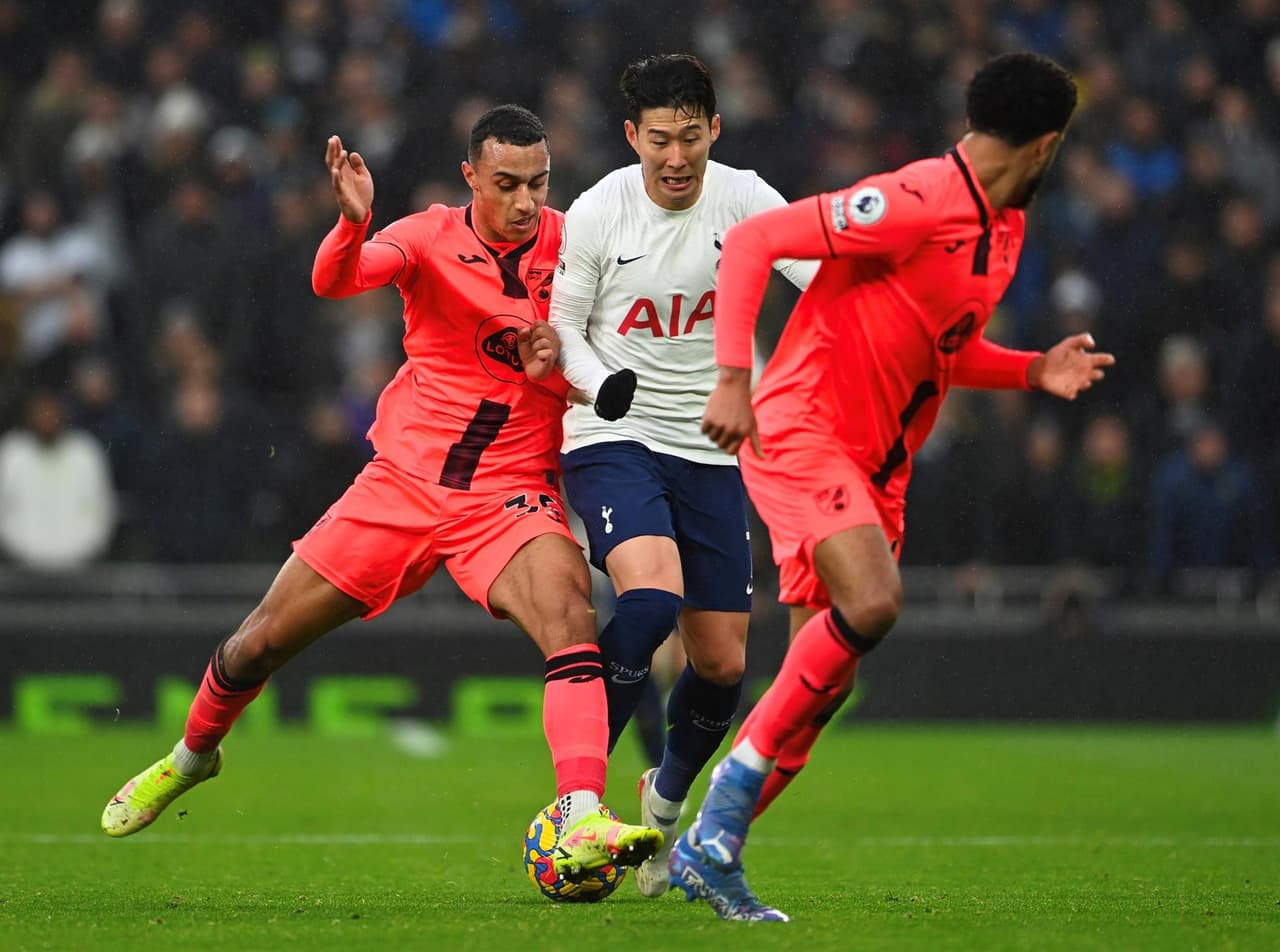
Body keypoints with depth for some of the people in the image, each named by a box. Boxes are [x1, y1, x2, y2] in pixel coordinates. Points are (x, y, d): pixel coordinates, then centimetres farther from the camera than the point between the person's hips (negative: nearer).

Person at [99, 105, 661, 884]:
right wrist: (353, 222, -47)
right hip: (404, 479, 1)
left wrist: (562, 365, -18)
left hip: (512, 496, -1)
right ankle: (192, 755, 38)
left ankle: (582, 823, -40)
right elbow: (335, 280, -25)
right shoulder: (430, 236, -7)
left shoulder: (568, 243, -4)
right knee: (262, 642, 8)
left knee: (572, 621, -30)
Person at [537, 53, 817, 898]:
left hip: (710, 450, 3)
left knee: (723, 664, 3)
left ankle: (667, 796, 33)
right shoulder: (595, 214, -8)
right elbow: (560, 327, 1)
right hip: (611, 439, -3)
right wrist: (600, 383, -19)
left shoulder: (744, 201, -5)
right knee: (651, 597, -29)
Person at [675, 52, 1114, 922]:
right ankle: (737, 786, -16)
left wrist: (1033, 371, 8)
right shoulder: (916, 203, -18)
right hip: (800, 428, -9)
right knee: (871, 603, -28)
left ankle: (711, 851, 13)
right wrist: (734, 380, -24)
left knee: (824, 674, 4)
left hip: (876, 465, 9)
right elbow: (752, 242, -18)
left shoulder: (1005, 229, 12)